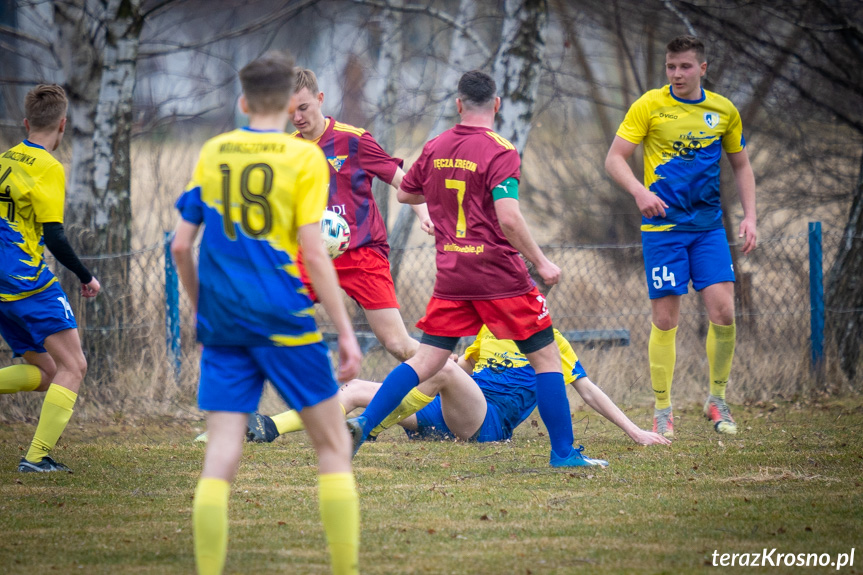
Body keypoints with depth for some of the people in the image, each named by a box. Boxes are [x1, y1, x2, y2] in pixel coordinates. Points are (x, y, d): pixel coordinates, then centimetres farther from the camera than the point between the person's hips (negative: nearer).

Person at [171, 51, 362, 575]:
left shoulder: (212, 154, 8)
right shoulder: (304, 158, -3)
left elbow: (181, 246, 8)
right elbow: (313, 253, -9)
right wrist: (346, 333, -5)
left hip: (222, 323, 3)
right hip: (282, 320, -3)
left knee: (221, 456, 1)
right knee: (333, 445, 8)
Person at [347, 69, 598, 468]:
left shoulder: (435, 149, 6)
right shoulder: (500, 152, -12)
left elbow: (404, 194, 21)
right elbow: (508, 217, -21)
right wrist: (541, 262, -13)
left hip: (451, 277, 5)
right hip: (499, 276, -5)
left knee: (426, 361, 9)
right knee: (546, 356, 5)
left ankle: (362, 424, -2)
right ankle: (563, 452, 3)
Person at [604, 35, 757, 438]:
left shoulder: (724, 111, 6)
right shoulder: (649, 106, -3)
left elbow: (740, 165, 17)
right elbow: (614, 159, -5)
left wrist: (749, 216, 6)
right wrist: (639, 191, -23)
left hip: (709, 225, 3)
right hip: (662, 226, -3)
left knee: (723, 311, -9)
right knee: (665, 318, -4)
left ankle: (717, 400, 10)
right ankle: (662, 409, 8)